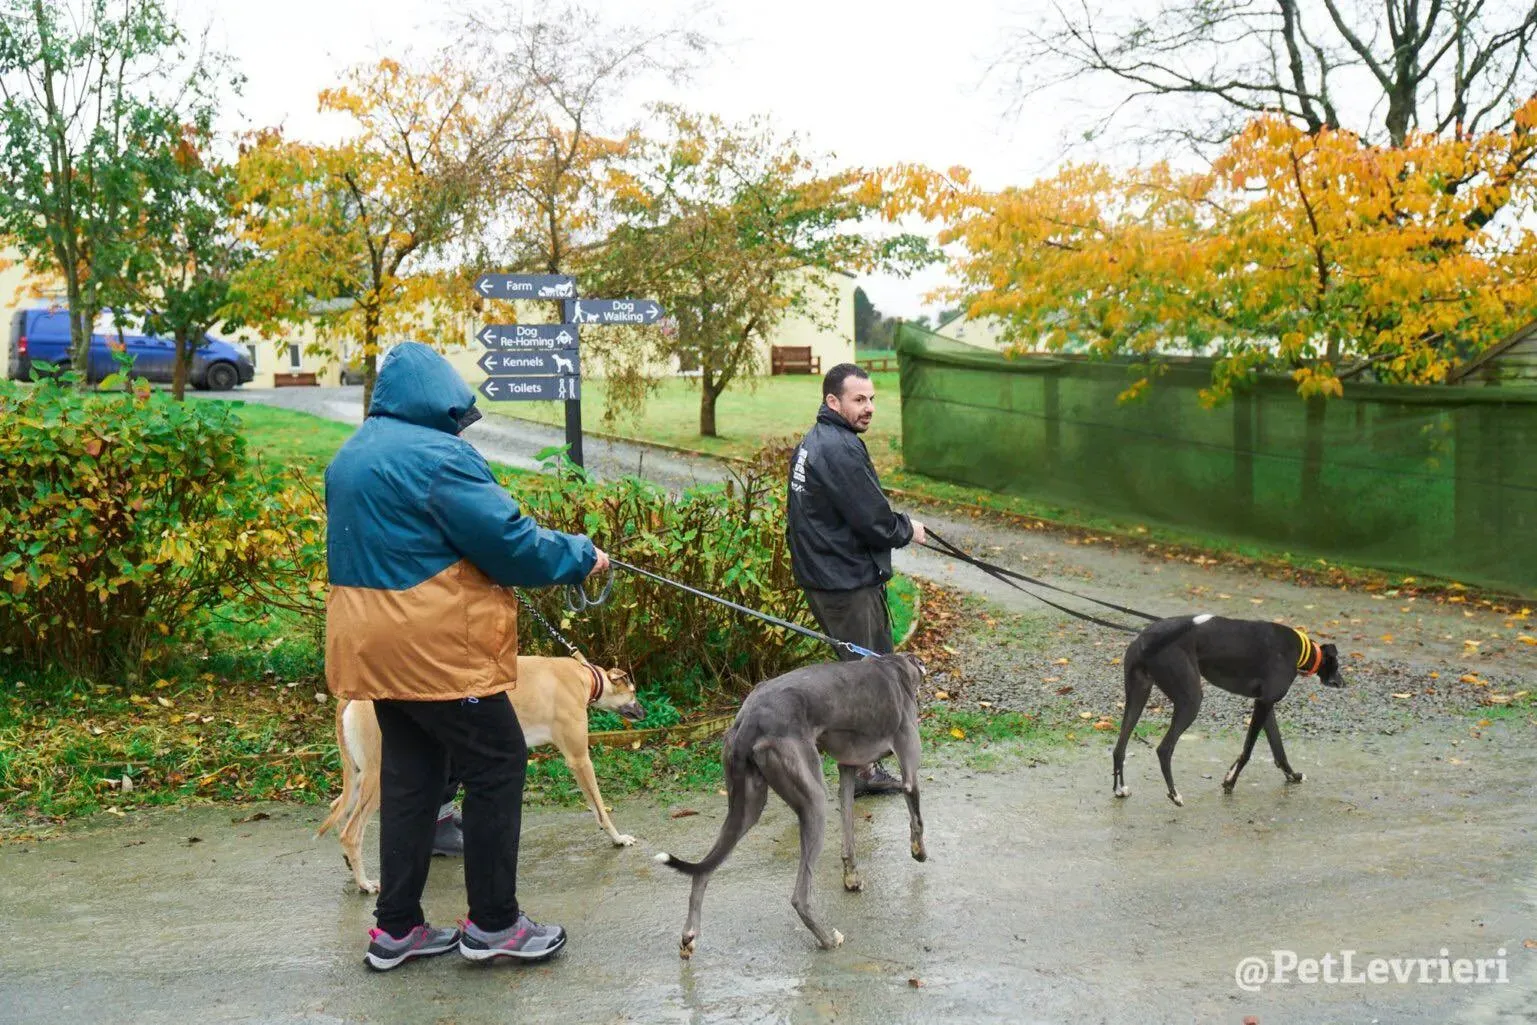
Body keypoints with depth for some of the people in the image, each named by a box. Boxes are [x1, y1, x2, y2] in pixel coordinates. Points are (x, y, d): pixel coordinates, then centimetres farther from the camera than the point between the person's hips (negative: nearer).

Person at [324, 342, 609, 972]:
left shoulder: (352, 456, 14)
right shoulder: (436, 455, -15)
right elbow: (508, 542, -17)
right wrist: (579, 557, -3)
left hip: (373, 643, 9)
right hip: (434, 645, -9)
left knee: (409, 777, 15)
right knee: (497, 765, 2)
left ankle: (396, 927, 20)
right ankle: (492, 924, 8)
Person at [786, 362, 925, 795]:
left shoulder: (811, 443, 14)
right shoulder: (840, 448, -20)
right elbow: (874, 521, -20)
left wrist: (896, 522, 13)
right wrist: (907, 530, -1)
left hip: (822, 576, 10)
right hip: (849, 581, -10)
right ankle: (861, 771, 10)